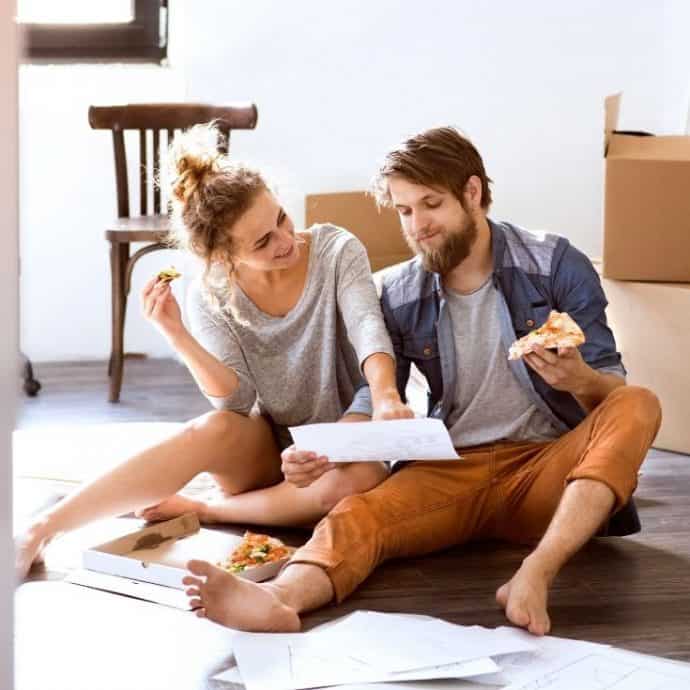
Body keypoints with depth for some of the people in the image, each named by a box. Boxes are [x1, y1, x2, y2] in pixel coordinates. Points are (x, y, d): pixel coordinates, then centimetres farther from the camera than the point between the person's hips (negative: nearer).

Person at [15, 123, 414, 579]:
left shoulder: (337, 251, -11)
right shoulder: (212, 296, -7)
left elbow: (367, 327, -27)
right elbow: (237, 400, -15)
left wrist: (386, 397, -48)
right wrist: (177, 336, -31)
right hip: (266, 449, 1)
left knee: (363, 480, -36)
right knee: (214, 430, -34)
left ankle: (196, 510, -19)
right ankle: (41, 530, -37)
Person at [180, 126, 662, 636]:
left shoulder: (557, 266, 0)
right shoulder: (398, 298, 6)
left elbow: (613, 394, -2)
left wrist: (581, 380, -27)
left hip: (548, 467, -1)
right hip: (451, 471, 1)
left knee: (639, 406, -29)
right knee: (356, 515, -28)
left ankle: (534, 575, -45)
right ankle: (278, 597, -62)